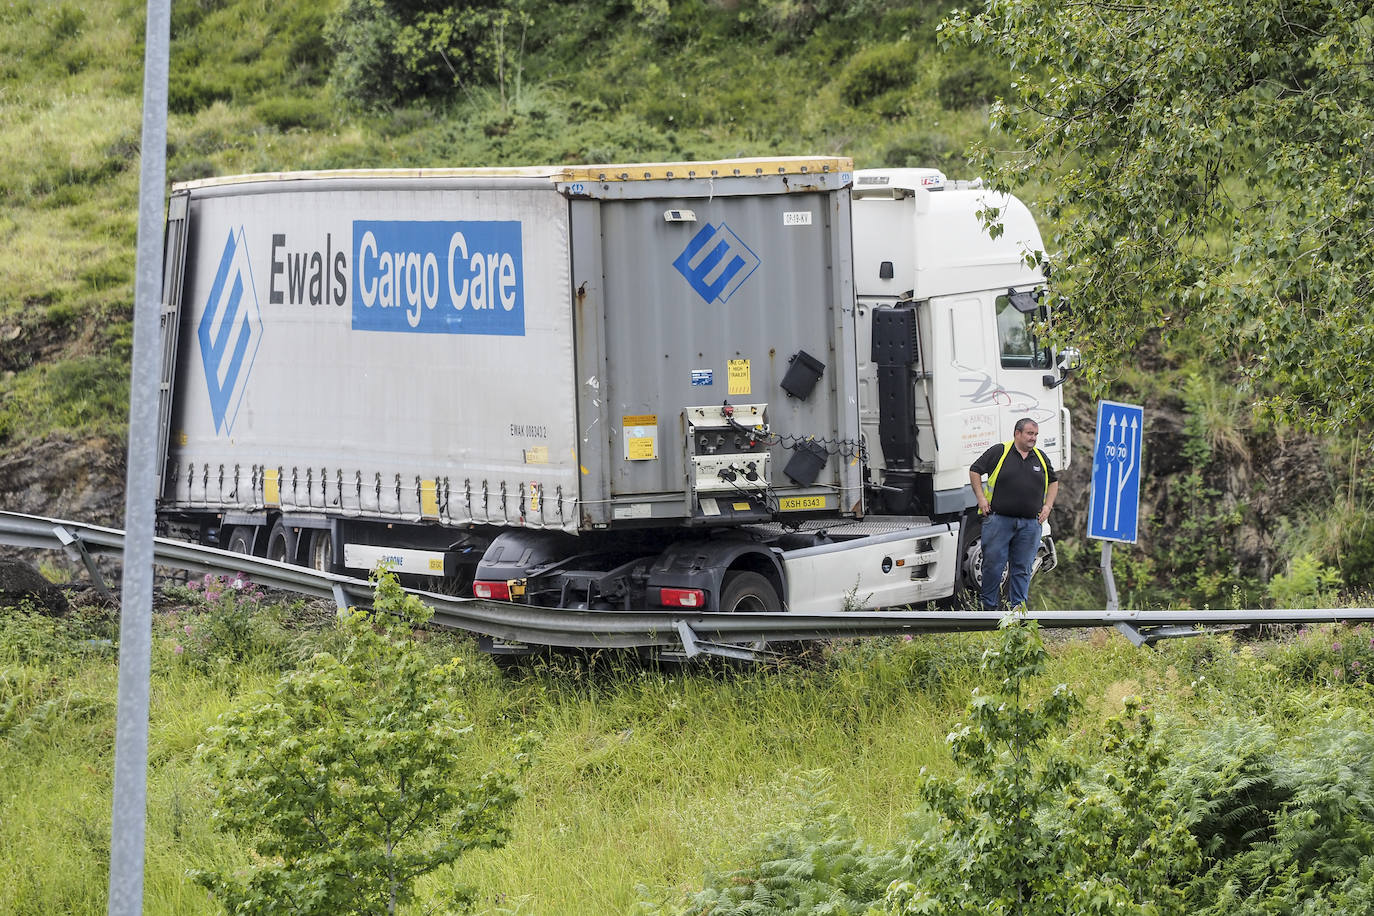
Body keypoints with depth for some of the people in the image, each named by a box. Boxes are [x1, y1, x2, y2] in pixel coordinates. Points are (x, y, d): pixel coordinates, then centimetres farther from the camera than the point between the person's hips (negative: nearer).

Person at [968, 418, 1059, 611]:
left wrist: (1048, 506, 13)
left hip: (1030, 523, 4)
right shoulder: (999, 452, 0)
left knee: (1022, 569, 4)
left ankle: (1018, 608, 9)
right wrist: (981, 499, -3)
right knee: (993, 564, -4)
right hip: (999, 520, -4)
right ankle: (987, 607, 5)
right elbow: (975, 470, 5)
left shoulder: (1041, 458, 14)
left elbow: (1053, 481, 26)